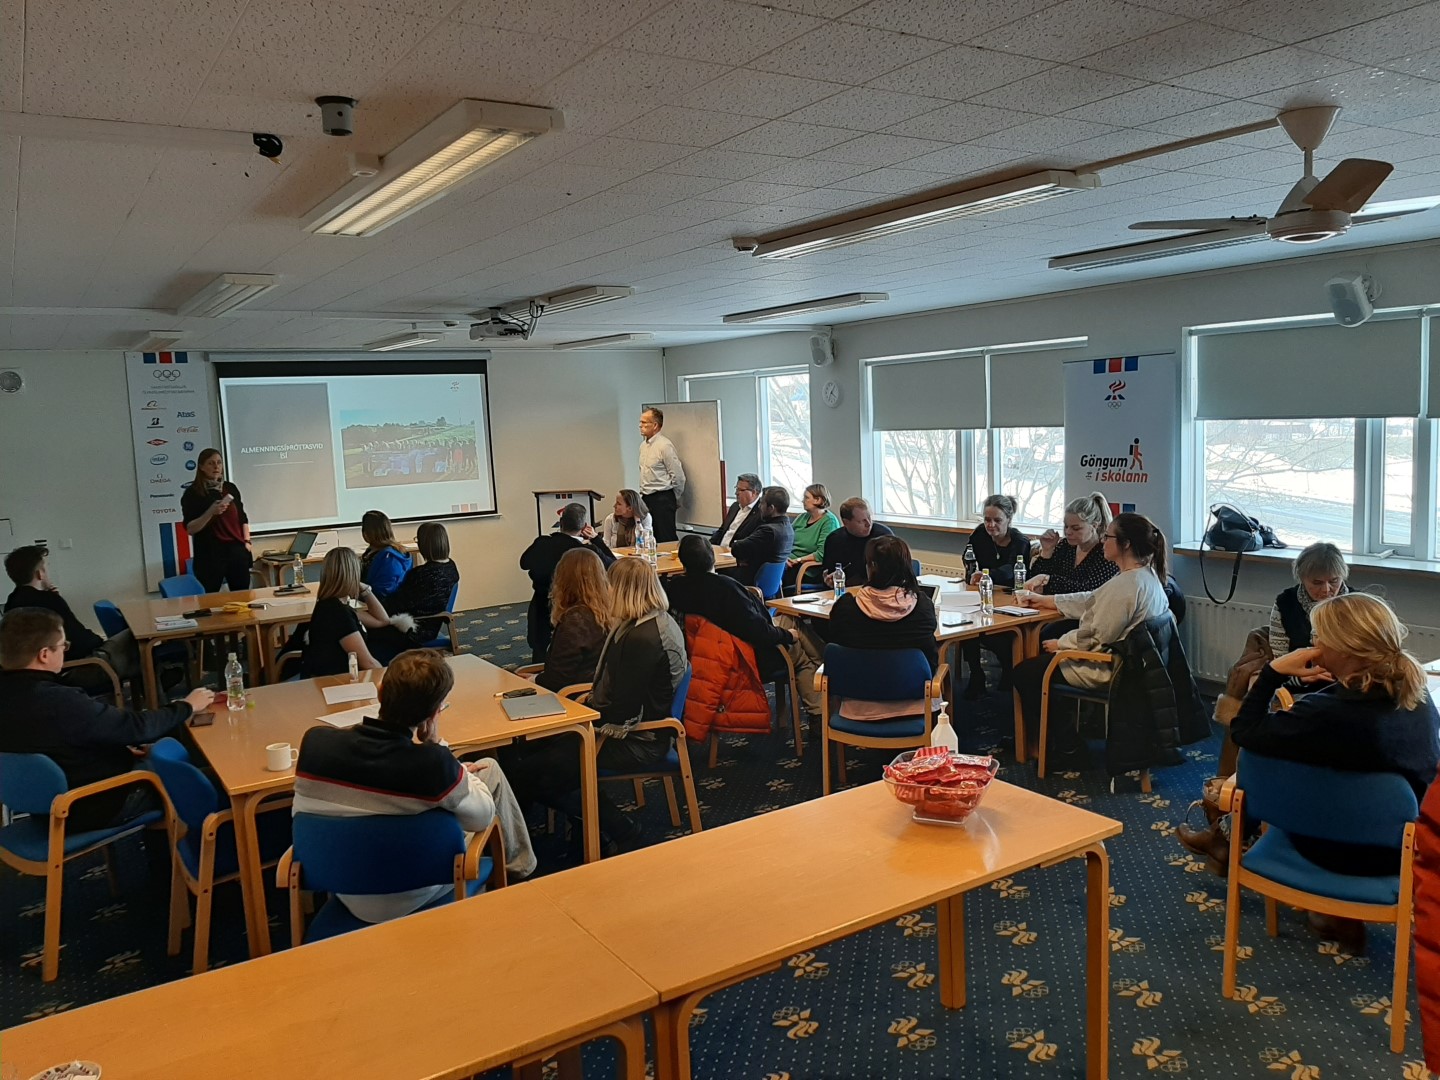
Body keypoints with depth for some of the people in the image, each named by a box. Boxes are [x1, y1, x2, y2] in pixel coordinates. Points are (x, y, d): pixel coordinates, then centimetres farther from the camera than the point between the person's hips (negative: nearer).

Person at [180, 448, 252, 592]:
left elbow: (243, 518, 18)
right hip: (210, 555, -4)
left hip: (237, 551, 4)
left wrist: (247, 542, 6)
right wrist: (211, 512, -18)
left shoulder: (230, 488, 13)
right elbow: (190, 529, -5)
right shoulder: (192, 493, 0)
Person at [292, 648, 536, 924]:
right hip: (411, 900, -4)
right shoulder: (433, 765, -33)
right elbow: (483, 817, -13)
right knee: (489, 768, 12)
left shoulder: (314, 742, -22)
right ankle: (519, 862, 38)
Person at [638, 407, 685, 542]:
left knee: (666, 540, -6)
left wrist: (674, 499, -2)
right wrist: (643, 493, 18)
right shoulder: (643, 445, 12)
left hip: (662, 499, -8)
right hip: (646, 499, 8)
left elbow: (678, 476, -13)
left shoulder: (664, 446, -14)